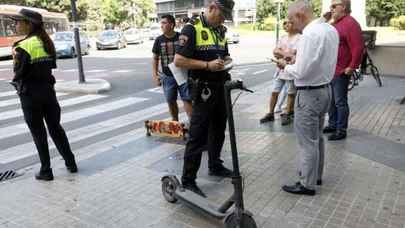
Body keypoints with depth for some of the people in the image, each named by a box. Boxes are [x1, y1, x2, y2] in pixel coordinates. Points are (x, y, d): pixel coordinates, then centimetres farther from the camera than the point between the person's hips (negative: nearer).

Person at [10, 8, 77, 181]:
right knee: (55, 128, 16)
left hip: (30, 94, -6)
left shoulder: (24, 46, -15)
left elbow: (19, 74, -14)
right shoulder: (47, 43, 7)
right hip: (48, 90, 6)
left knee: (38, 133, 4)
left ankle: (46, 171, 14)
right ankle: (71, 163, 21)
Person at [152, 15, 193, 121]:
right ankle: (175, 121, 27)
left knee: (187, 99, -6)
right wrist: (155, 75, 1)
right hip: (167, 76, 3)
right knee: (171, 101, 11)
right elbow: (155, 58, 10)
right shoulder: (159, 40, 4)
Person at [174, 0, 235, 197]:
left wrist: (226, 60, 3)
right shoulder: (192, 29, -12)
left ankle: (215, 166, 36)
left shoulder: (220, 30, 12)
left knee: (218, 131, 18)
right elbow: (179, 61, -18)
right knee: (198, 137, -4)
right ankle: (188, 181, 6)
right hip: (203, 90, -8)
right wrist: (207, 65, -21)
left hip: (221, 88, 8)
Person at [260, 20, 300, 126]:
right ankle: (270, 114, 17)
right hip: (280, 69, 6)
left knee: (291, 93, 5)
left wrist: (280, 53, -9)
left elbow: (293, 54, -17)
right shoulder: (283, 37, 14)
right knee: (274, 92, 8)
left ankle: (287, 114, 17)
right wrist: (286, 54, -10)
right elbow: (275, 51, 6)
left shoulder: (299, 38, -8)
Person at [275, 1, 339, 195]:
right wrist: (298, 60, 7)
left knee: (307, 141, 3)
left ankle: (307, 184, 15)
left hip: (309, 94, -9)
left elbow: (301, 72, -23)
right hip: (325, 89, 9)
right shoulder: (331, 29, 6)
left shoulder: (309, 35, -23)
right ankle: (315, 175, 36)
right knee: (317, 137, 21)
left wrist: (286, 66, -5)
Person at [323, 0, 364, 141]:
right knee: (331, 100, 17)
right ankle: (332, 125, 31)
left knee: (340, 102, 0)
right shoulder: (334, 24, 15)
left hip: (341, 72, -9)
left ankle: (341, 131, 10)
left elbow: (358, 48, -20)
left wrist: (352, 67, -17)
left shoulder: (350, 24, -14)